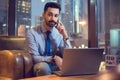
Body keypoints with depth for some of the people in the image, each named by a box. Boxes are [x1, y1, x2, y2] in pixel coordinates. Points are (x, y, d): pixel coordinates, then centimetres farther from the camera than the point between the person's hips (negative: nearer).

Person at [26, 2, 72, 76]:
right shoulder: (32, 33, -10)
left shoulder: (59, 33, 0)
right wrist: (54, 58, -30)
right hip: (41, 67, -3)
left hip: (56, 65, 3)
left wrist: (65, 36, -16)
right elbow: (34, 58, -15)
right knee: (43, 66, -37)